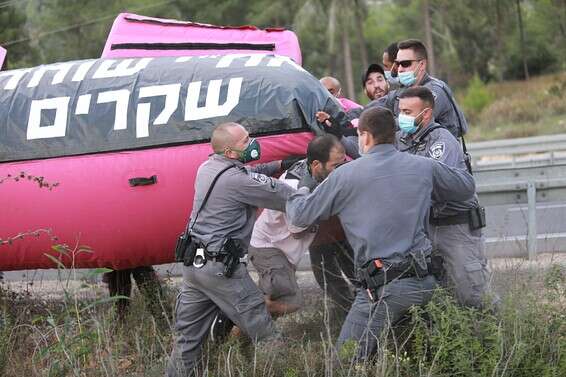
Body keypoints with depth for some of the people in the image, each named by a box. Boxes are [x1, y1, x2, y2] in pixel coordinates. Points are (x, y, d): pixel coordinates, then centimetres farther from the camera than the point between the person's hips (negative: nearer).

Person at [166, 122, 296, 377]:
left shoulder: (207, 167, 9)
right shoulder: (239, 180, -18)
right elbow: (288, 198, -12)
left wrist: (281, 164, 16)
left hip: (193, 263, 9)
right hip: (221, 268, -9)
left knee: (187, 339, 12)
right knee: (262, 330, -2)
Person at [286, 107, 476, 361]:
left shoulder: (345, 175, -1)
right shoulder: (423, 167, 9)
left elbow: (300, 216, 8)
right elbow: (466, 186, 27)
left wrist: (298, 194, 31)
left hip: (383, 287, -5)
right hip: (425, 280, 5)